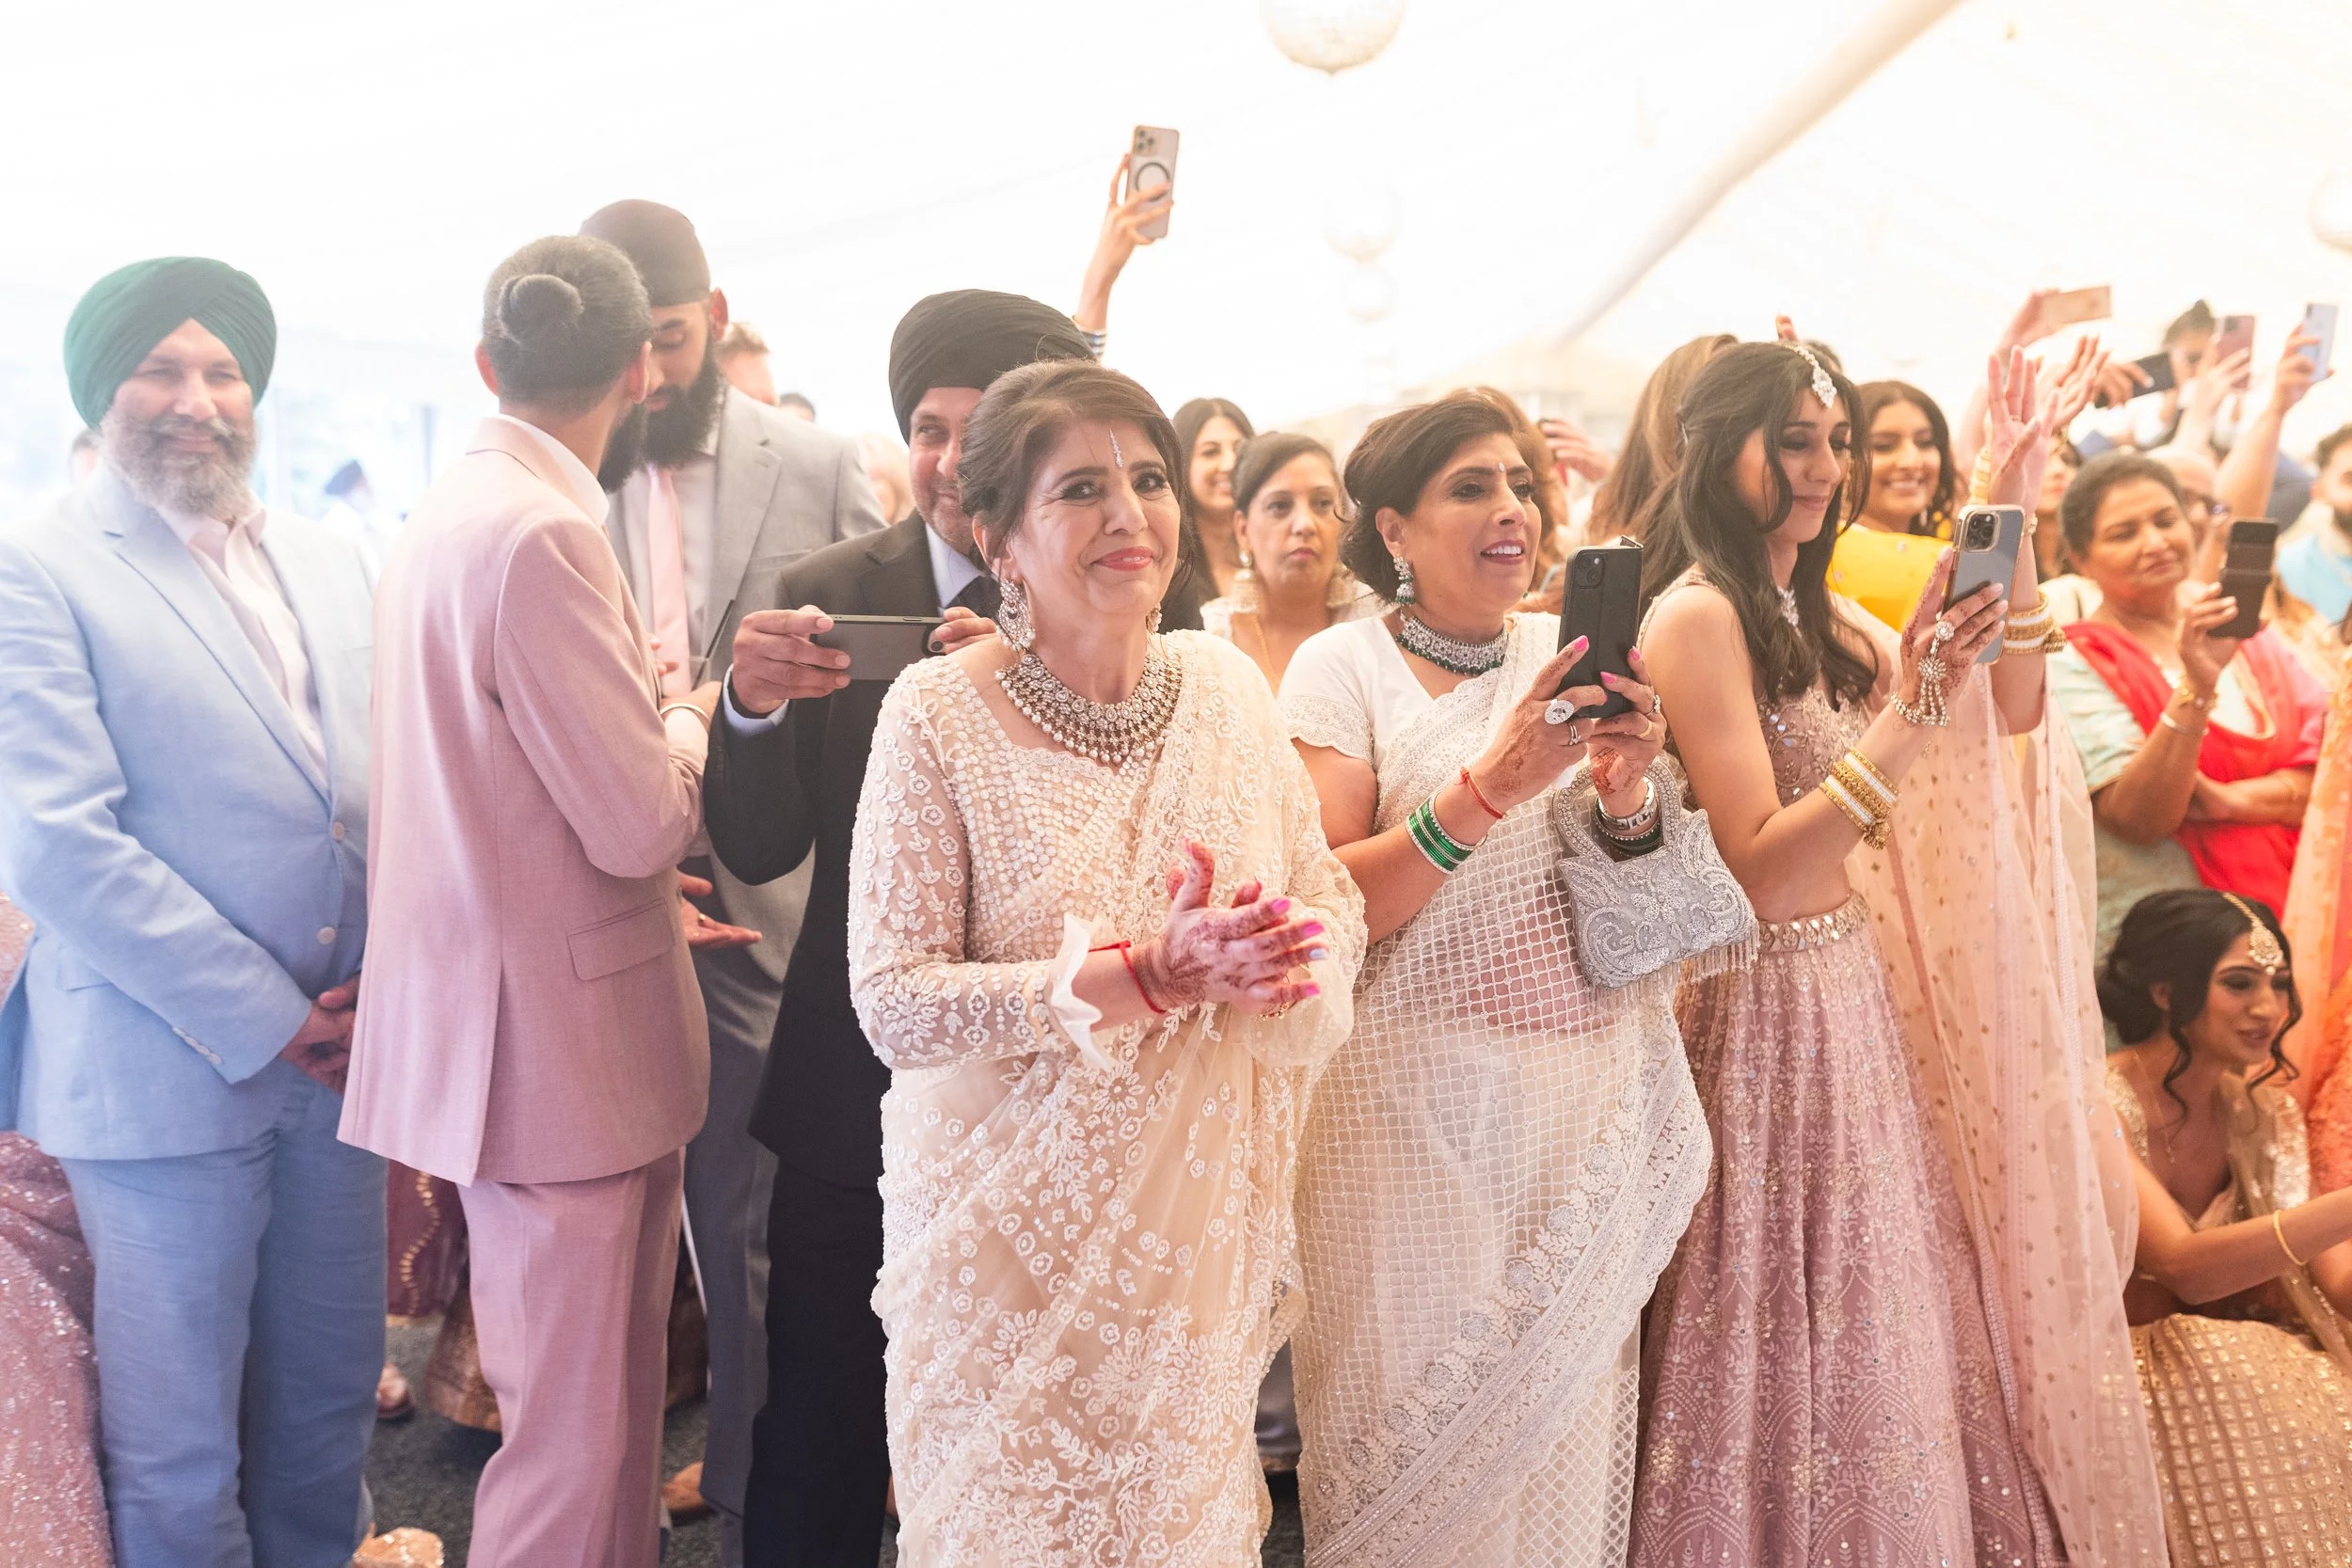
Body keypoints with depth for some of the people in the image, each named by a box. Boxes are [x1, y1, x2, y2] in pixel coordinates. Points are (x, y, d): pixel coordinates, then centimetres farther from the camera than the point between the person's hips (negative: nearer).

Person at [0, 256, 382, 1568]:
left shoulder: (333, 564, 12)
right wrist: (266, 1019, -15)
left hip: (338, 1054, 5)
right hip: (167, 1070, -5)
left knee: (331, 1402, 16)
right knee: (177, 1456, 7)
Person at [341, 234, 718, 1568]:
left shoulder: (453, 510, 11)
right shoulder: (544, 534, -20)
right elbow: (643, 825, -19)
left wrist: (642, 702, 15)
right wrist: (688, 715, -1)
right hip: (556, 1043, -10)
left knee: (605, 1409, 20)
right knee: (572, 1441, 3)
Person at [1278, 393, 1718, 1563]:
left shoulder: (1572, 655, 8)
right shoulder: (1342, 665, -4)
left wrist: (1627, 796, -12)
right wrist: (1488, 787, -23)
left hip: (1592, 1105, 4)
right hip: (1418, 1103, -4)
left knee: (1566, 1419, 12)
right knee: (1420, 1440, 3)